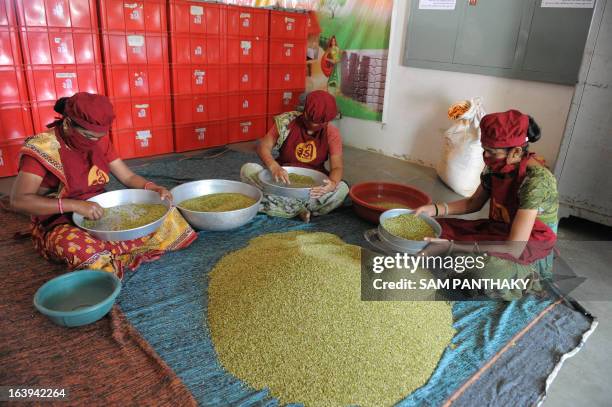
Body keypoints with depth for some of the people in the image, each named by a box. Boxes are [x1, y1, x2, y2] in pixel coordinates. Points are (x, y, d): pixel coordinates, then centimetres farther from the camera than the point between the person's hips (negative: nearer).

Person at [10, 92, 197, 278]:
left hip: (101, 212, 6)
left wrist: (153, 188, -18)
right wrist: (75, 205, -36)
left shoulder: (99, 141, 0)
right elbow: (18, 200, -25)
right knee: (84, 250, -40)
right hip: (59, 223, -6)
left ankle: (107, 254, -14)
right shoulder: (42, 149, -17)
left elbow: (128, 177, 3)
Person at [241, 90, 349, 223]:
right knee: (248, 169, -24)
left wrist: (333, 183, -40)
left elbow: (337, 167, -15)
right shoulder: (287, 122, -9)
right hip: (283, 180, 1)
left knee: (342, 189, -30)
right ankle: (299, 209, -29)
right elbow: (263, 147, -15)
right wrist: (274, 167, -37)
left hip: (313, 185, 0)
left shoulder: (332, 133, -8)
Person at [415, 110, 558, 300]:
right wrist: (434, 209, -7)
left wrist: (452, 247, -36)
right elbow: (474, 203, 9)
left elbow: (513, 248, -33)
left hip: (530, 254, -7)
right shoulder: (497, 166, -8)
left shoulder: (536, 180, -29)